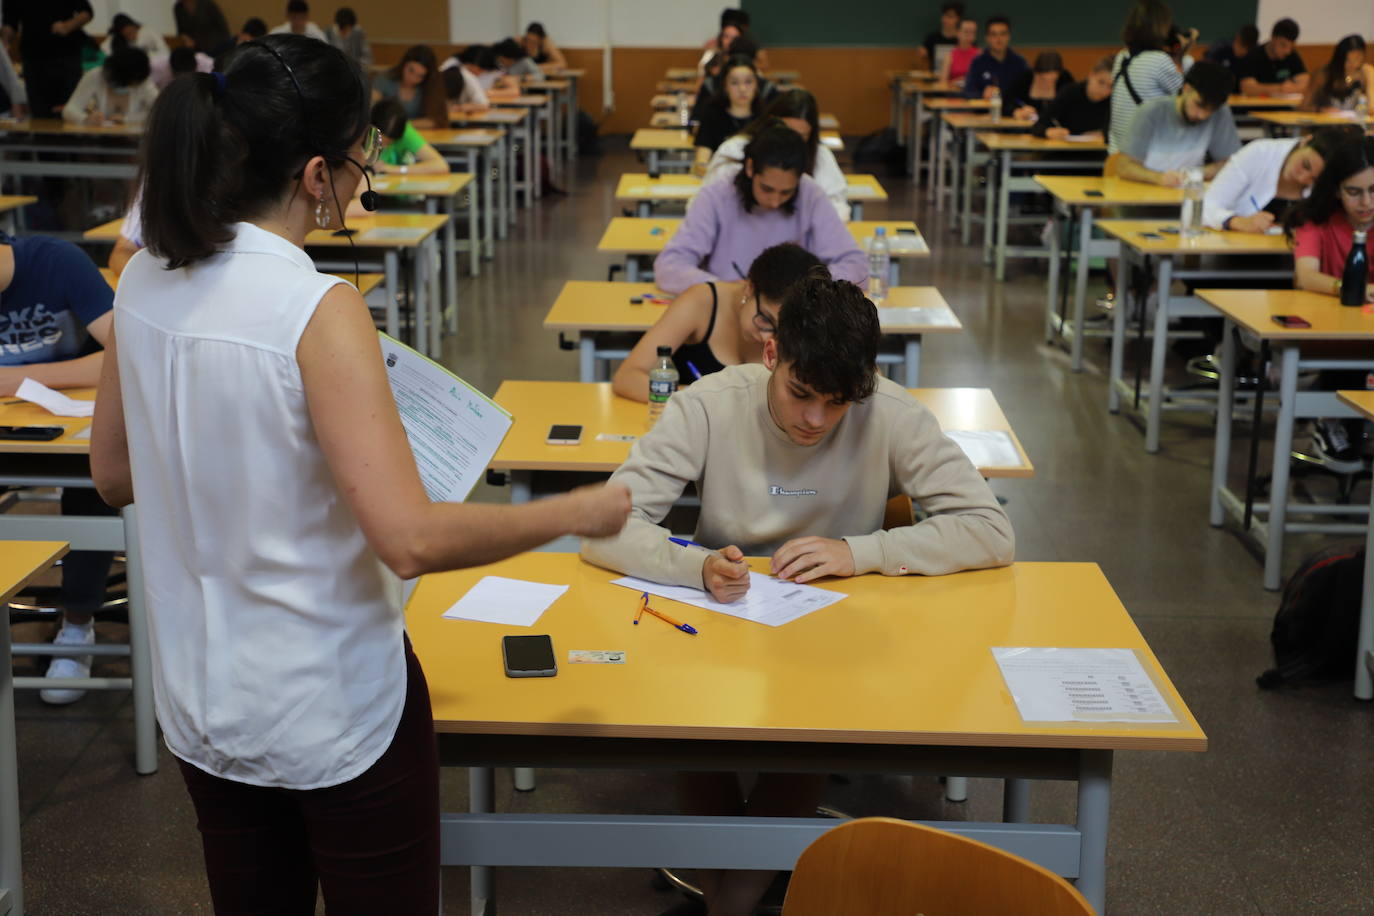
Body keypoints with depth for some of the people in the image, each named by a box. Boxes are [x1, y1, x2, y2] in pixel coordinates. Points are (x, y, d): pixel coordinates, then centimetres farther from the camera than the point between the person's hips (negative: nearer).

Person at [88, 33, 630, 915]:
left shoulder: (146, 281, -3)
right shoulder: (318, 311, -24)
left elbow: (115, 476, 10)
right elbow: (412, 539, -28)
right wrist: (579, 511, -16)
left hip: (205, 702, 7)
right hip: (336, 710, -6)